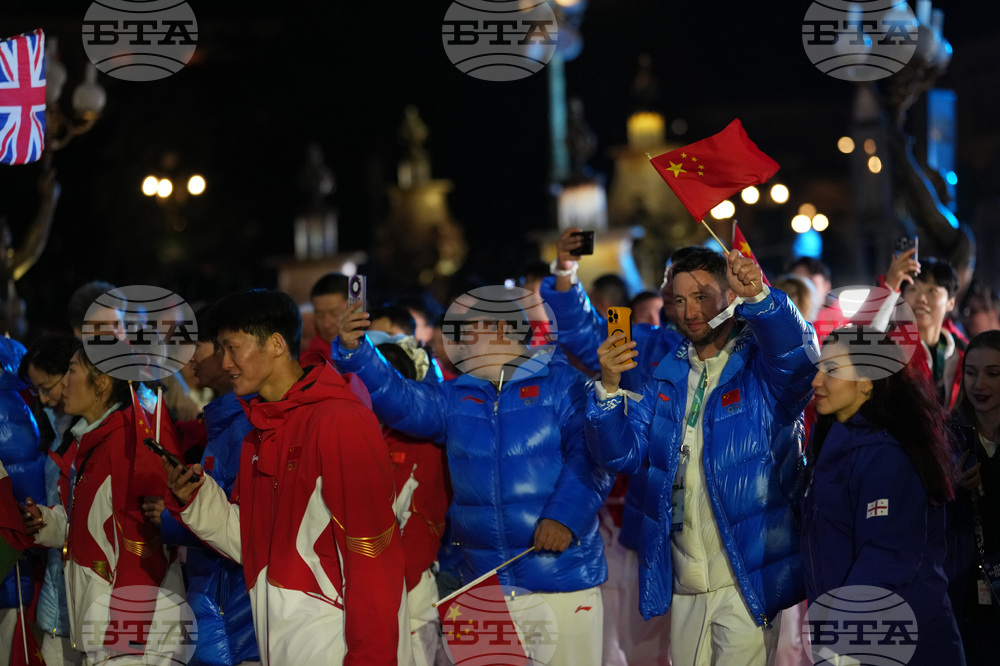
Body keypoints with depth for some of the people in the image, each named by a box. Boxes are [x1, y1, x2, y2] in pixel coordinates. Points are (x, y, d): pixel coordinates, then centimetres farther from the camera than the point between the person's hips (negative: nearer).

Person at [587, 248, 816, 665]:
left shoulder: (762, 367, -4)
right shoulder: (667, 376, 12)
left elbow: (797, 353, -28)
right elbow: (623, 454, 3)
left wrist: (758, 298, -46)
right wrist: (609, 388, -16)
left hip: (747, 581, -5)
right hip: (683, 584, 5)